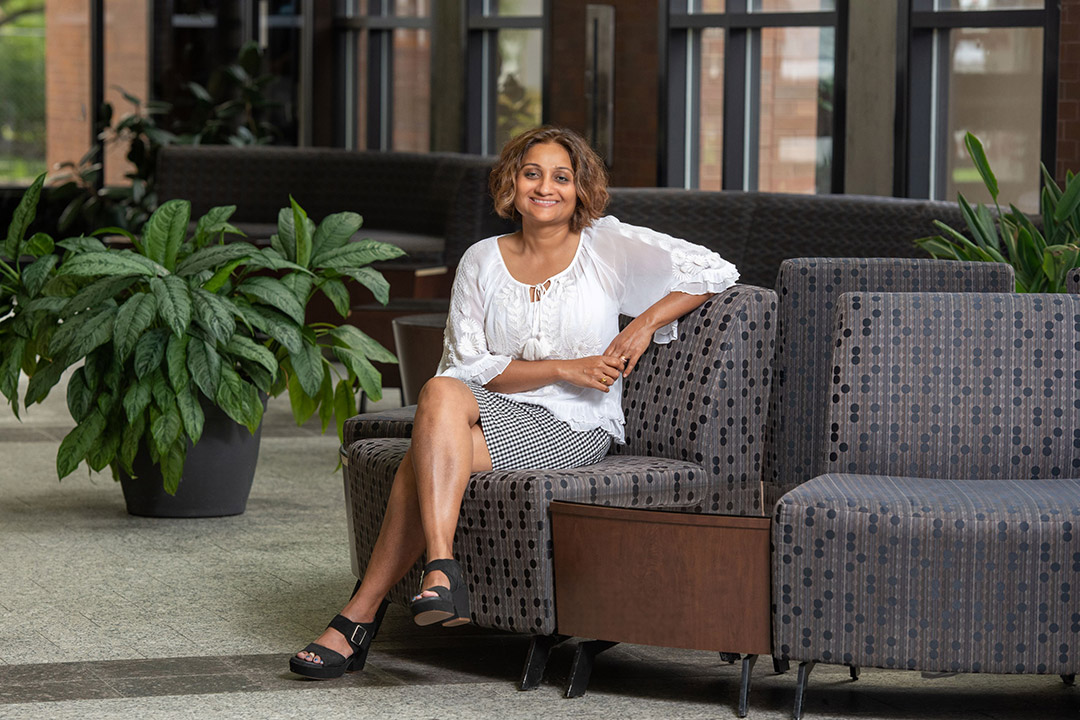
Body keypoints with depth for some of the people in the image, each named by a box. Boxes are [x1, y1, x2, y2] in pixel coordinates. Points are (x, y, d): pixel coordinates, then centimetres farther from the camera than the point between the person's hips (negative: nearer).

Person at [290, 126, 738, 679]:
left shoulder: (608, 247, 5)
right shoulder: (482, 261, 11)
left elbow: (716, 273, 5)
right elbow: (471, 366, 3)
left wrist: (645, 324, -6)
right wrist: (565, 368, -9)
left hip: (574, 429, -3)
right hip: (493, 410, 3)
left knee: (427, 457, -30)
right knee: (441, 391, -35)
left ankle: (361, 614, -31)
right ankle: (441, 571, -45)